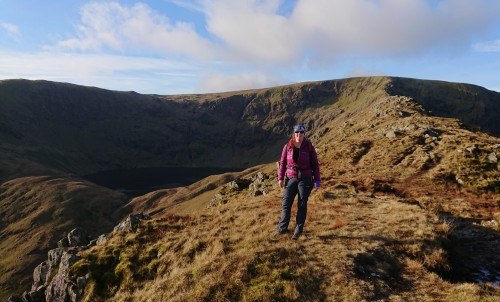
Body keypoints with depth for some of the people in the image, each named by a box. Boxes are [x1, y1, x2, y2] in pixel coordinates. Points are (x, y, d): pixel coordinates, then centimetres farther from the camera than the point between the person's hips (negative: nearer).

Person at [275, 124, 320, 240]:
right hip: (291, 178, 2)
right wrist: (280, 178, -2)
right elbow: (283, 162, 4)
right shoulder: (288, 146, 0)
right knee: (286, 204, 2)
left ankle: (298, 230, 16)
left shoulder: (309, 147, -3)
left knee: (302, 205, 5)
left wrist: (317, 180, -4)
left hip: (305, 179, -1)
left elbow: (315, 164, -1)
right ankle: (282, 228, 18)